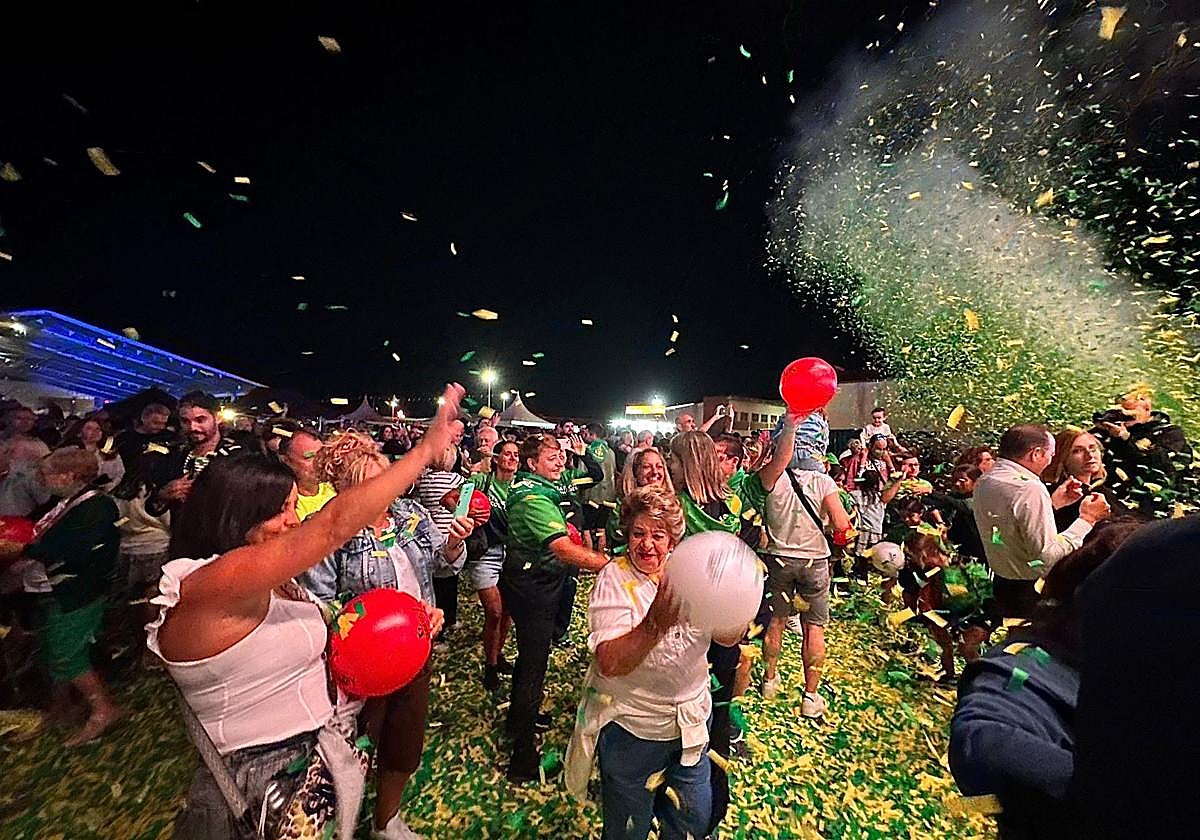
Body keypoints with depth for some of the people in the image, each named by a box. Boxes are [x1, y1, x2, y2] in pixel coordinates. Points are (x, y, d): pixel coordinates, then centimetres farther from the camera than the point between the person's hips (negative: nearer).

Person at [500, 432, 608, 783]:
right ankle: (523, 757, 20)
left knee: (530, 653, 27)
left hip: (539, 584, 10)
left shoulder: (540, 489, 2)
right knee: (534, 664, 3)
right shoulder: (533, 499, -29)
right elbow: (564, 549, -41)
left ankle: (520, 714, 50)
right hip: (531, 588, -10)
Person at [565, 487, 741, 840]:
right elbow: (609, 664, -28)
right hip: (632, 729, -3)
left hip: (691, 721, 4)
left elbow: (730, 638, -11)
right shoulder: (614, 578, -20)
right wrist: (656, 622, -43)